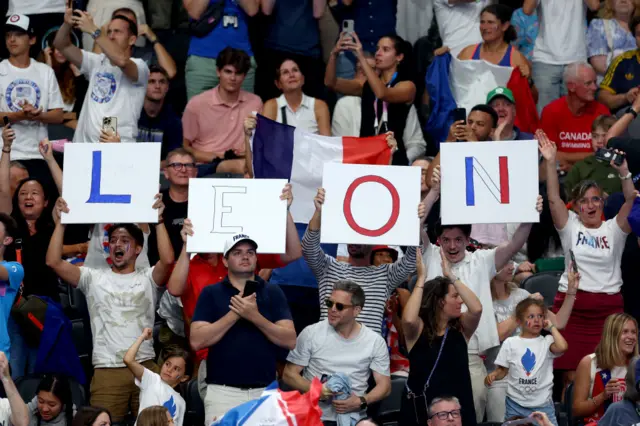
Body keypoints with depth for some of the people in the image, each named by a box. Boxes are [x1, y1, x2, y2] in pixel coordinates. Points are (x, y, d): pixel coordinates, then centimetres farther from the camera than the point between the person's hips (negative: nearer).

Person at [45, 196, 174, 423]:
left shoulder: (147, 278, 10)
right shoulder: (93, 277, 12)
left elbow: (167, 260, -12)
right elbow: (53, 262, 1)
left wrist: (158, 220, -11)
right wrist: (60, 224, -2)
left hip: (145, 368, 0)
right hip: (106, 371, 0)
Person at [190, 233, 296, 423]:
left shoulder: (273, 293, 7)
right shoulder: (211, 293, 5)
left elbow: (290, 341, -2)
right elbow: (196, 341, -6)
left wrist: (255, 316, -14)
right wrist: (234, 314, -12)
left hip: (264, 391, 1)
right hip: (223, 392, -1)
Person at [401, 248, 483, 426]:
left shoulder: (460, 328, 5)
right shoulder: (418, 329, -4)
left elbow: (477, 309, -13)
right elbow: (408, 319, -26)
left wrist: (451, 276, -11)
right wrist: (421, 278, -19)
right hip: (420, 408, -3)